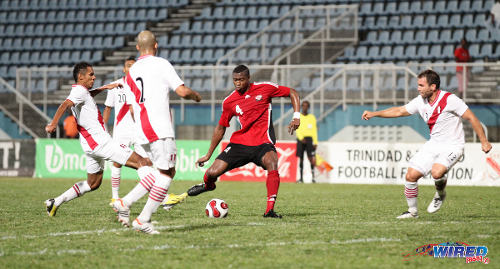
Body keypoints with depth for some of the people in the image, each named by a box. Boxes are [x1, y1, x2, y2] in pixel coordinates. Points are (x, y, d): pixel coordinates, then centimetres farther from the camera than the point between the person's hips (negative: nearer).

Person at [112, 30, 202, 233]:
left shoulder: (131, 72, 16)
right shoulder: (161, 64, -5)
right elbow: (182, 91, -10)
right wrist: (195, 95, 12)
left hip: (142, 133, 8)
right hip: (160, 131, -8)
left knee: (163, 172, 17)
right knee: (166, 174, -2)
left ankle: (124, 203, 9)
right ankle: (143, 219, -7)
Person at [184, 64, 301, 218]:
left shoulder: (265, 88, -3)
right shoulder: (229, 102, 3)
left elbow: (292, 93, 8)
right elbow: (220, 128, 16)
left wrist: (296, 117, -6)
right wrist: (208, 155, 18)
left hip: (263, 143, -2)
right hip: (239, 142, 2)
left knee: (272, 164, -35)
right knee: (213, 172, -8)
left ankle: (270, 210, -32)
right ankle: (207, 185, 34)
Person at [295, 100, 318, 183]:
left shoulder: (312, 117, 9)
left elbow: (314, 131, 9)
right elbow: (297, 129, -3)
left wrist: (315, 142, 2)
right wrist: (301, 138, -18)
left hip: (309, 139, -1)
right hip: (300, 139, 1)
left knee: (311, 158, -11)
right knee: (301, 158, 0)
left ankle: (313, 176, -5)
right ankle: (301, 177, 4)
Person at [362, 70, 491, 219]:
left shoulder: (449, 100, -19)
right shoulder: (420, 101, -1)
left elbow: (471, 117, -13)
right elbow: (399, 111, 10)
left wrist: (484, 141, -12)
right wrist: (374, 114, 3)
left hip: (452, 146, -6)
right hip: (433, 144, 6)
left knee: (436, 172, -32)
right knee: (411, 175, -3)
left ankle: (440, 195, 2)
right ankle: (412, 211, 16)